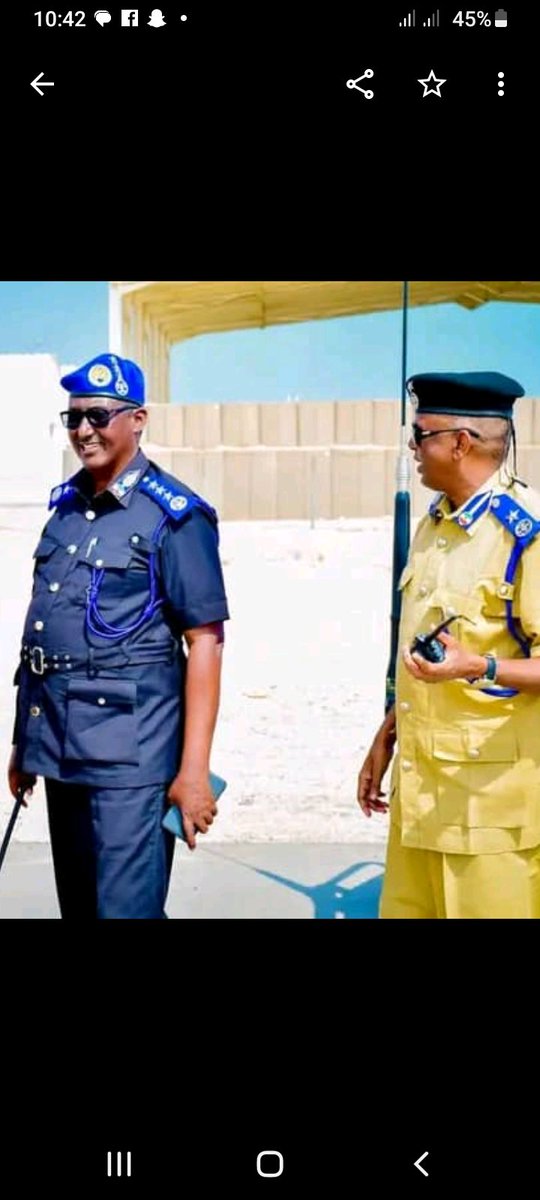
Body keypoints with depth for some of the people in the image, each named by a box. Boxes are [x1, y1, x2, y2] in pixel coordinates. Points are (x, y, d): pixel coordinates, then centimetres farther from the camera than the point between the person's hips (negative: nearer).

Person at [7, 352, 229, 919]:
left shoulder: (174, 515, -8)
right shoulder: (65, 505, 11)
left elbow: (205, 642, -11)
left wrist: (193, 769, -16)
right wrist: (24, 741, 16)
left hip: (129, 745, -7)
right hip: (58, 741, 7)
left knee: (126, 906, -5)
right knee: (76, 904, 17)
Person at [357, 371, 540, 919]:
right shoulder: (431, 523, 10)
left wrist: (480, 667, -33)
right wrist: (386, 737, 19)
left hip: (493, 789, -8)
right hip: (418, 782, 8)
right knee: (404, 907, 14)